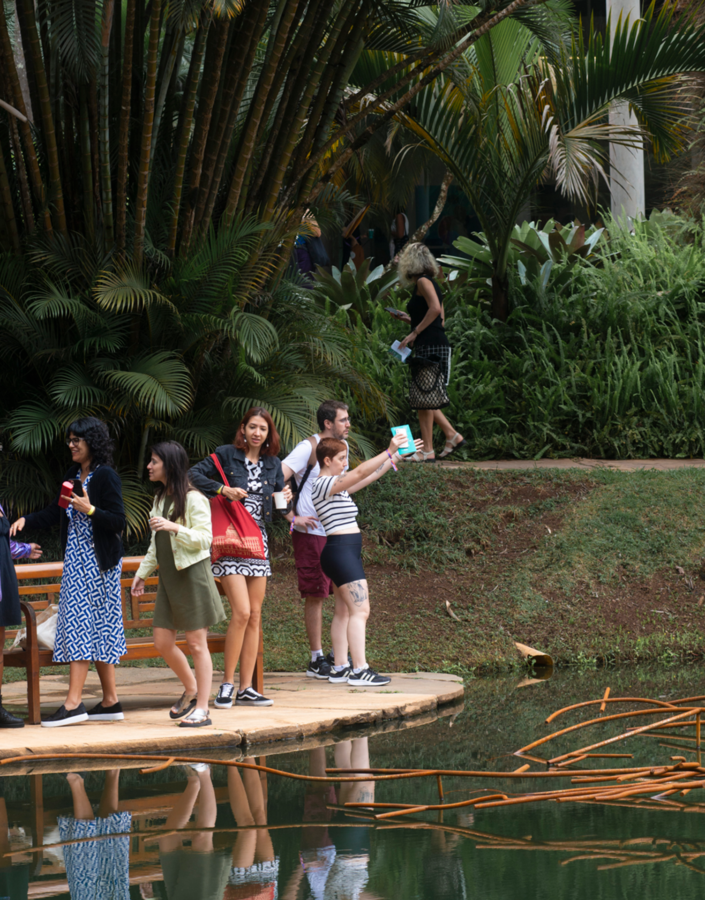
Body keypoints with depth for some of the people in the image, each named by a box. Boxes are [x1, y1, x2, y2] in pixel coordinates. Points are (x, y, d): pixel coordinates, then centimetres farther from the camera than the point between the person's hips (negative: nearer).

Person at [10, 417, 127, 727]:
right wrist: (25, 520, 2)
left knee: (81, 624, -11)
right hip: (75, 559, 9)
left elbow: (118, 522, -14)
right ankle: (110, 701, 11)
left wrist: (90, 510, -26)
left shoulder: (106, 477, -11)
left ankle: (73, 704, -13)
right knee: (99, 630, 8)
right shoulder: (73, 475, 14)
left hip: (97, 561, -9)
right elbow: (54, 513, 18)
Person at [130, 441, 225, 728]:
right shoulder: (160, 498, 15)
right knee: (162, 642, 6)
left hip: (192, 575, -8)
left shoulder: (193, 499, -10)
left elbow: (205, 539, -16)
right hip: (168, 577, 8)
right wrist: (143, 572, 21)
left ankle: (202, 709, 0)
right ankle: (191, 689, 26)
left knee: (196, 643, -4)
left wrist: (175, 527, -26)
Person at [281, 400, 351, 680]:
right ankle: (316, 660, 3)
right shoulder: (308, 448, -11)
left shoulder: (342, 445, 13)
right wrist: (293, 518, -19)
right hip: (311, 533, -7)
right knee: (315, 595, -3)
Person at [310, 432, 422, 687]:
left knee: (344, 611, 11)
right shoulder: (325, 484, -14)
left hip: (346, 553, 11)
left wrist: (397, 457, 17)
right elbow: (361, 472, -23)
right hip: (341, 550, -11)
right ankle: (359, 670, -15)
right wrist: (390, 451, -24)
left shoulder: (338, 485, 16)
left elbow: (370, 475, 19)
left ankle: (340, 669, 12)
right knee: (360, 610, -13)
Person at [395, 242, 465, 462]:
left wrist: (415, 332, -19)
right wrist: (411, 320, 26)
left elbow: (435, 308, -23)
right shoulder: (431, 284, 21)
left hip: (430, 346, -10)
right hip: (435, 345, 10)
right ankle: (452, 436, 12)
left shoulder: (423, 281, -7)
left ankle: (427, 451, -6)